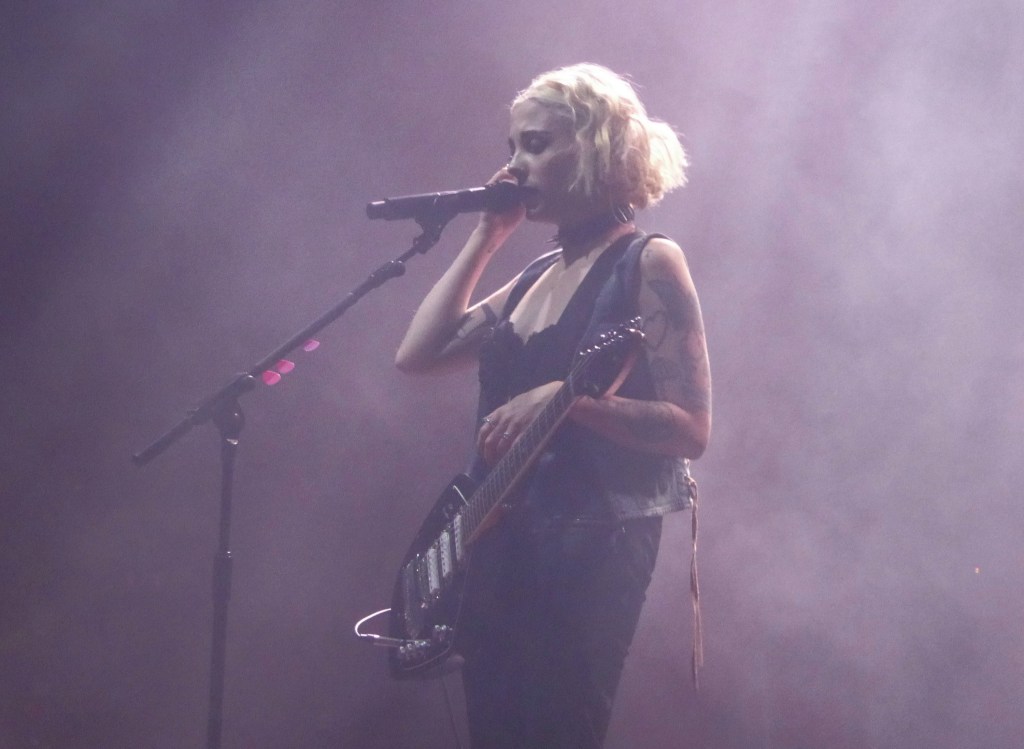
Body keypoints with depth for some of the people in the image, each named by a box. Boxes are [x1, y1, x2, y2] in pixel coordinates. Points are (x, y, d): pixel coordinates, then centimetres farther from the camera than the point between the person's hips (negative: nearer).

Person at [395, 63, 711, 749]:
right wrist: (487, 237, 9)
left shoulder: (647, 265, -8)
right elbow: (417, 353, 10)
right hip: (502, 538, 8)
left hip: (592, 544, -8)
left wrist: (564, 397, -24)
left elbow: (691, 430, -14)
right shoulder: (540, 274, 15)